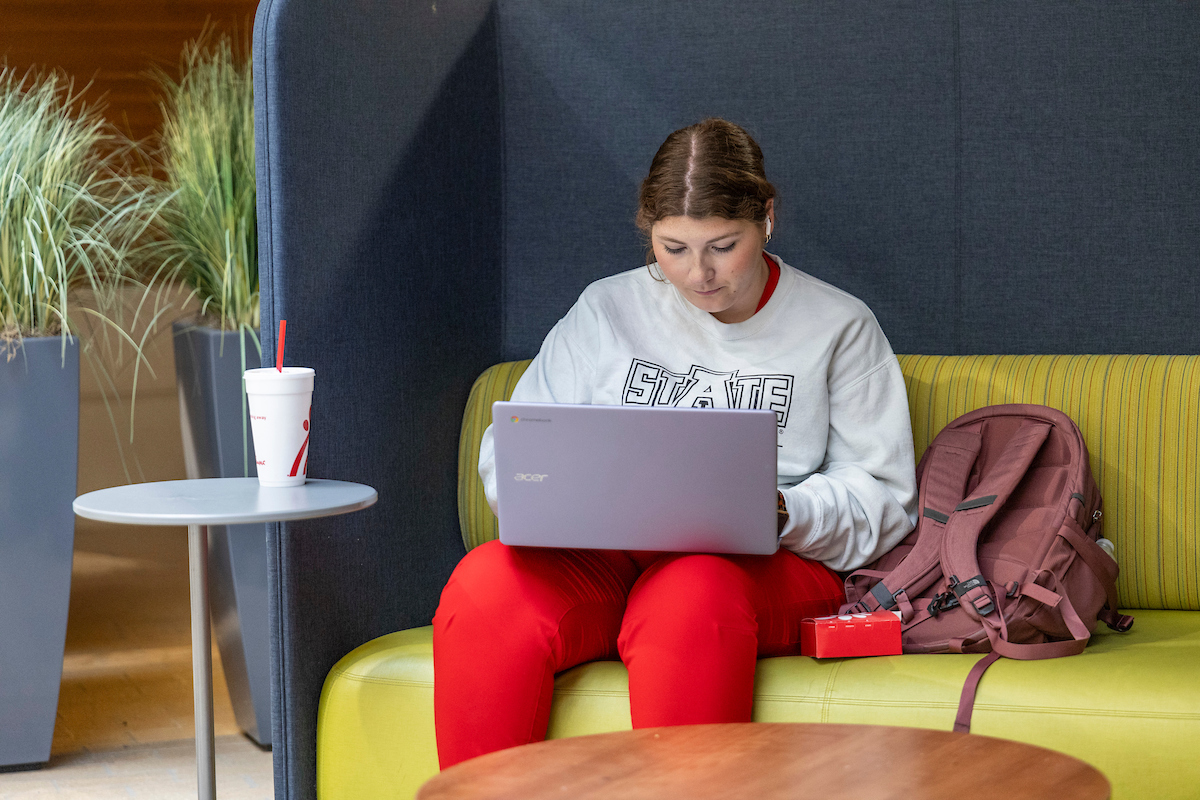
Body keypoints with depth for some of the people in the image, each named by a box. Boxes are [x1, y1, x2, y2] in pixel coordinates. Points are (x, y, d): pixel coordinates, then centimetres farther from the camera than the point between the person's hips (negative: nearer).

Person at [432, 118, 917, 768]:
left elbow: (883, 498, 5)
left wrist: (781, 512, -14)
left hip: (768, 565, -2)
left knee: (691, 598, -41)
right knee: (483, 587, -32)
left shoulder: (837, 329, 11)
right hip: (599, 558, 2)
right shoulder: (605, 312, 17)